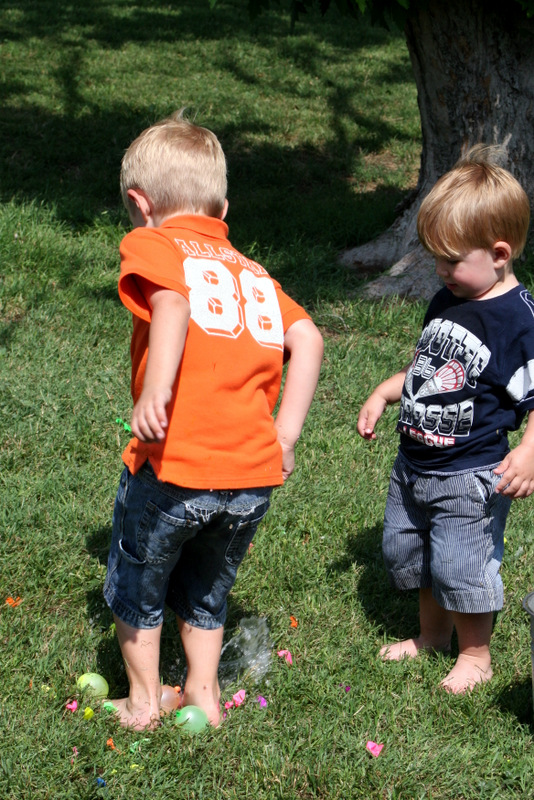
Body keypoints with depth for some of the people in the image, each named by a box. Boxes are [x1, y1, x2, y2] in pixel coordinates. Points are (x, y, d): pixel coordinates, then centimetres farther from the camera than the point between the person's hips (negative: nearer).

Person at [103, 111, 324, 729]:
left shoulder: (152, 244, 1)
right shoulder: (253, 272, 18)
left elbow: (172, 300, -21)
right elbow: (307, 338, 7)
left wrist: (154, 389, -31)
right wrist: (285, 433, 7)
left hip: (173, 469, -5)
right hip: (254, 475, 5)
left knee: (135, 586, 21)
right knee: (207, 590, 29)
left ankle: (143, 699, 33)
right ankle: (203, 693, 36)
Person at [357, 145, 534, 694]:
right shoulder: (446, 302, 6)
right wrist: (383, 394, 12)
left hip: (470, 476, -8)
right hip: (414, 464, 8)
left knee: (461, 567, 0)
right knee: (405, 550, 20)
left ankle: (475, 654, 23)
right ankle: (432, 633, 42)